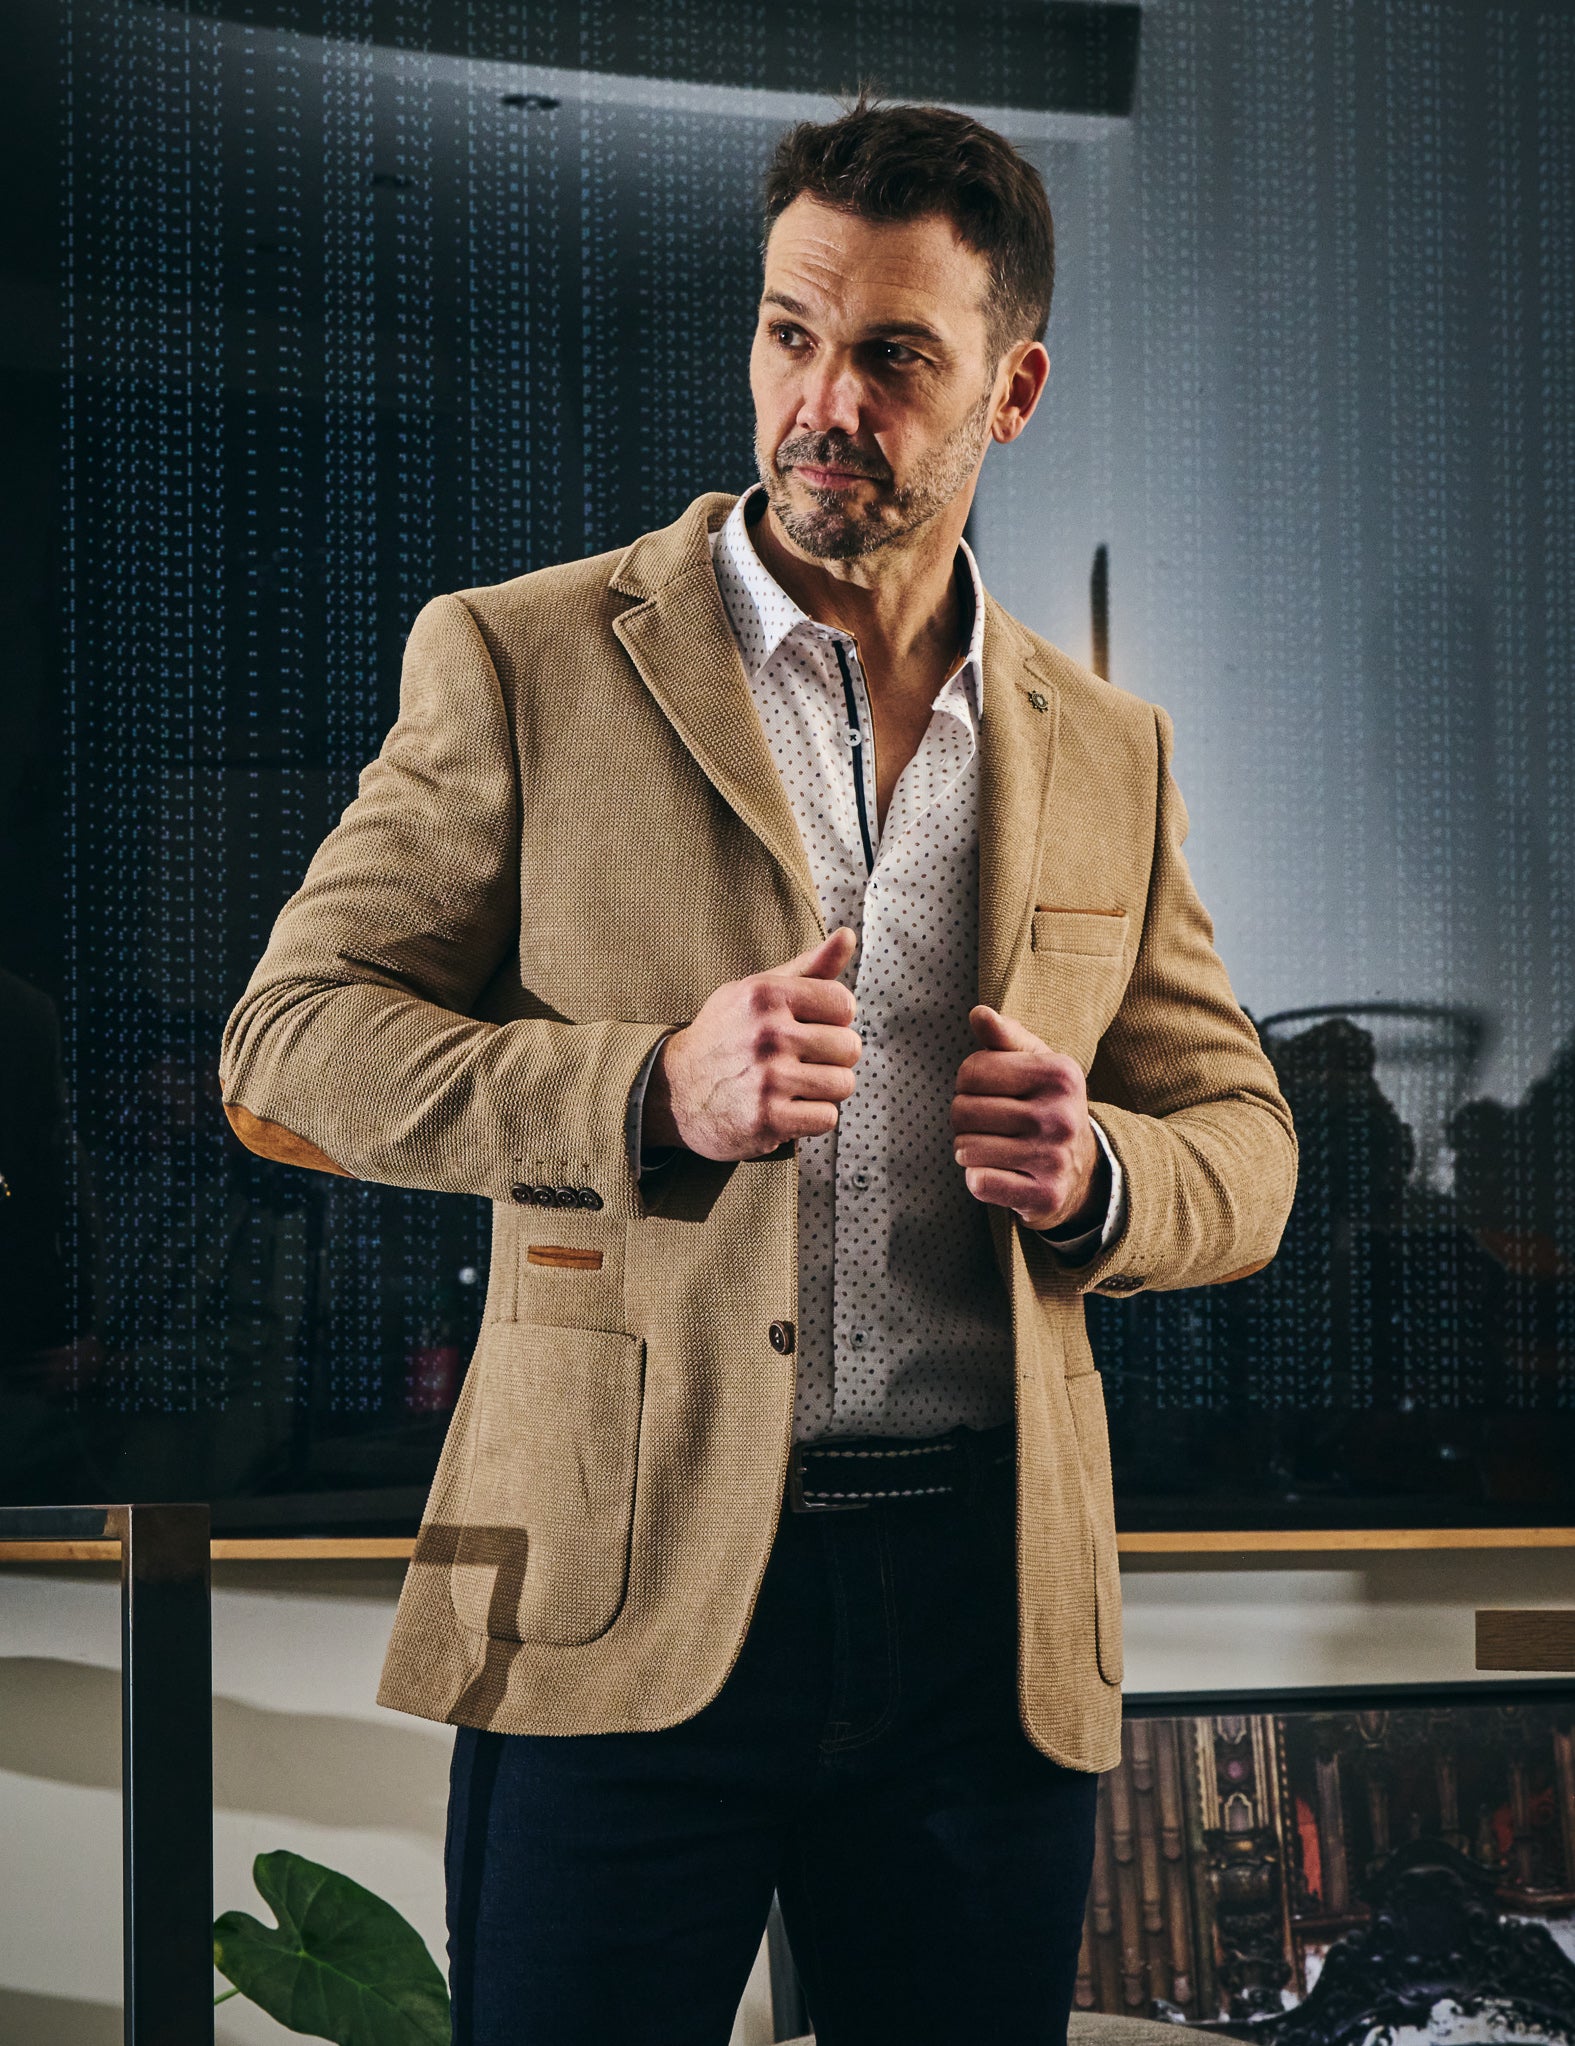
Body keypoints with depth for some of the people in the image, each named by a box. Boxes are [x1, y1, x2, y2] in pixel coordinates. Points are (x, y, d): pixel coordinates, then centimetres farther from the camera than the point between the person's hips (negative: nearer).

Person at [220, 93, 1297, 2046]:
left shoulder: (1106, 751, 14)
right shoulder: (525, 661, 3)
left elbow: (1243, 1144, 17)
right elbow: (293, 1036, -1)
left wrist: (1094, 1179, -7)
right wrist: (651, 1094, -16)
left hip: (986, 1608, 3)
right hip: (622, 1591, -3)